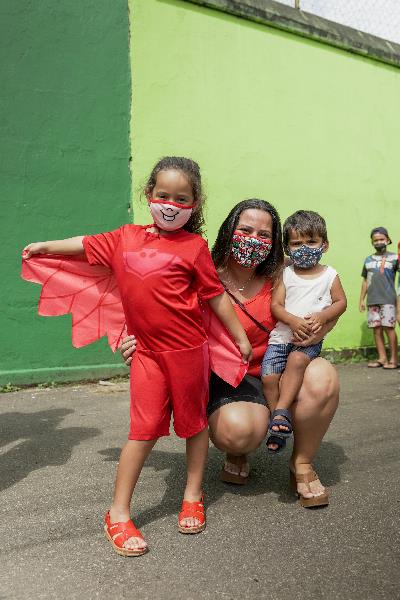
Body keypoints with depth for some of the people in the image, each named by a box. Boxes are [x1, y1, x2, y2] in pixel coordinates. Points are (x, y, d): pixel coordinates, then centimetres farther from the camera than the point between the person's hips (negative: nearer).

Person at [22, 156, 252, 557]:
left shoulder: (194, 246, -5)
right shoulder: (126, 238, 5)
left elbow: (217, 297, 0)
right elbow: (88, 244, 21)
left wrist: (241, 339, 4)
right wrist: (46, 247, 30)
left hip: (187, 350, -1)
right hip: (147, 350, 2)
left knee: (193, 422, 13)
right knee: (143, 429, 0)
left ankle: (192, 496, 32)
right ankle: (118, 513, 12)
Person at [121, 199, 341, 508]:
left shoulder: (278, 279, -3)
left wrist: (318, 326, -18)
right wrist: (138, 347, -24)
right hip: (228, 378, -2)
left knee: (322, 377, -29)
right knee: (236, 430, -35)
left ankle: (302, 464, -1)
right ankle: (238, 455, 10)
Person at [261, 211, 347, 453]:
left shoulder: (330, 275, 7)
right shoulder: (286, 274, 7)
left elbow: (341, 302, 8)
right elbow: (276, 305, 1)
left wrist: (322, 316, -12)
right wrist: (293, 321, -18)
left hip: (311, 339, -1)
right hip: (283, 334, 2)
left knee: (297, 360, -32)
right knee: (268, 374, -17)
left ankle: (281, 411, -25)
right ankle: (279, 419, -1)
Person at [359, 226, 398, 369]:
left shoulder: (393, 258, 4)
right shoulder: (368, 260, 16)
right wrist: (362, 299, 16)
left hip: (388, 299, -4)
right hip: (372, 300, 4)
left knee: (388, 327, -7)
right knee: (376, 329, 4)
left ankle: (393, 359, 1)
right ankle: (382, 358, 11)